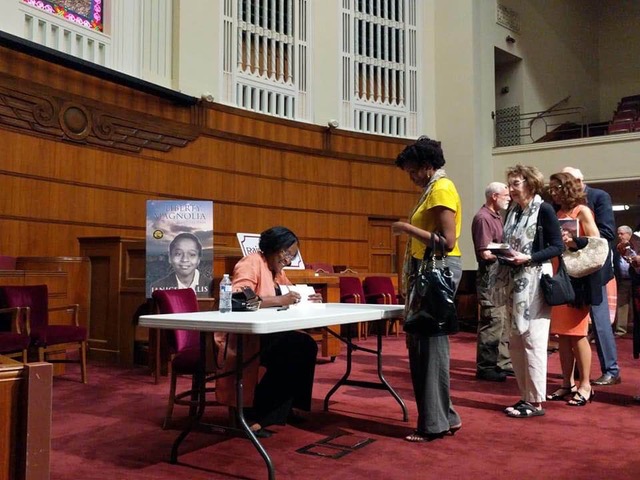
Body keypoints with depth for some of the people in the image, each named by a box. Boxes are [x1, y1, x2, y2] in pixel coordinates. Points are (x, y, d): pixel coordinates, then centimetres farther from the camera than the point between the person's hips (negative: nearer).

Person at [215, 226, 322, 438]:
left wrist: (309, 299, -2)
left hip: (264, 334, 9)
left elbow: (289, 293, 21)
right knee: (293, 349, -26)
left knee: (306, 345, -12)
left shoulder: (277, 270, 15)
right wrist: (279, 300, -32)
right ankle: (252, 415, -19)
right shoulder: (251, 263, -13)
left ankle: (283, 407, -2)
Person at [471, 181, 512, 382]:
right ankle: (485, 367, 2)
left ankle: (503, 362, 26)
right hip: (490, 275, -10)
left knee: (504, 321, 15)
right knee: (492, 321, -7)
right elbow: (486, 253, -20)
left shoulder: (496, 216, 16)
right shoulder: (483, 218, -14)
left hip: (502, 274, 10)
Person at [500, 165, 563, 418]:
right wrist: (501, 254, -2)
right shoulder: (512, 211, 13)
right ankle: (525, 396, 20)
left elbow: (557, 247, -10)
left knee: (533, 340, -6)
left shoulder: (544, 210, -7)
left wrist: (527, 258, -20)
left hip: (535, 281, -8)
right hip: (514, 281, 8)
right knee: (515, 342, 10)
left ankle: (536, 401, 2)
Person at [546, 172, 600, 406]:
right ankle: (567, 384, 13)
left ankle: (585, 385, 3)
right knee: (561, 334, 6)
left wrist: (573, 242, -23)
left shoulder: (582, 211, -1)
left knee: (576, 333, -5)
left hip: (577, 278, -6)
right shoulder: (556, 214, 17)